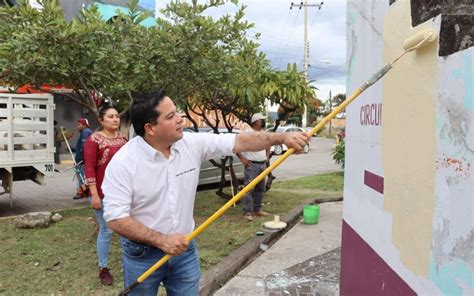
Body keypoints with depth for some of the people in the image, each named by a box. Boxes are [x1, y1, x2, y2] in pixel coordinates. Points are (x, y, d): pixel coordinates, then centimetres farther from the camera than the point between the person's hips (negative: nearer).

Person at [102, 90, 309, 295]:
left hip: (184, 248, 4)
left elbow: (240, 141, -6)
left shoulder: (193, 144, -8)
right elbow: (115, 218, -21)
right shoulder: (123, 162, -19)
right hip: (142, 254, -3)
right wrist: (161, 240, -24)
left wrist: (282, 137, -14)